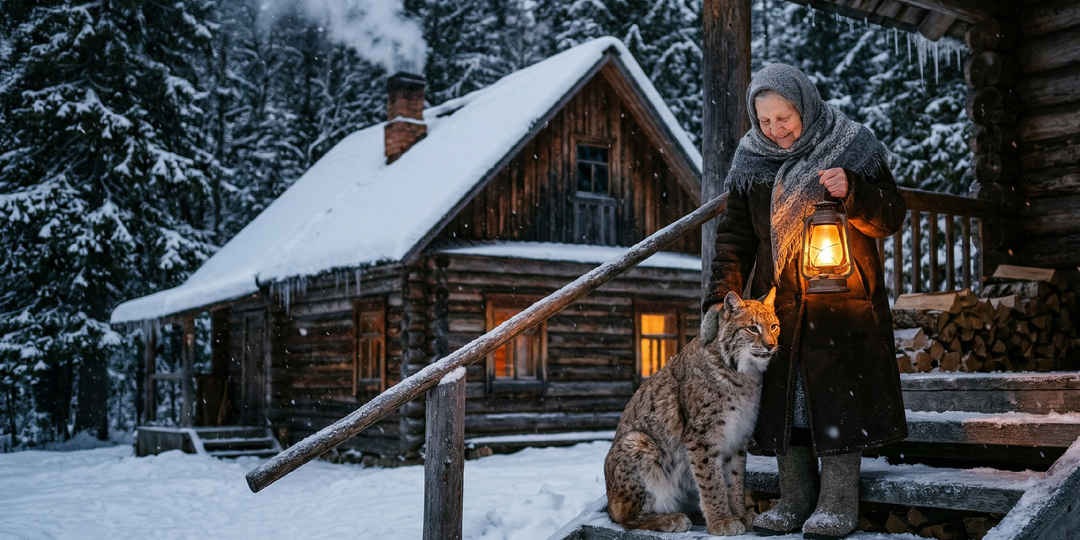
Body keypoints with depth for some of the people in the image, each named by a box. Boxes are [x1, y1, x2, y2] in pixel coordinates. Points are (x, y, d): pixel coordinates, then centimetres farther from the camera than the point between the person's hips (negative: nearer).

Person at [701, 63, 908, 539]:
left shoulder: (850, 146, -1)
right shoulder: (750, 161, 8)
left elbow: (892, 217, -1)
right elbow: (735, 235, 10)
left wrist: (851, 191, -21)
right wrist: (721, 295, 0)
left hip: (841, 298, -4)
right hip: (777, 300, 4)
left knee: (838, 392, -5)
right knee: (781, 393, 3)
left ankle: (839, 502, 3)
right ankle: (795, 498, 12)